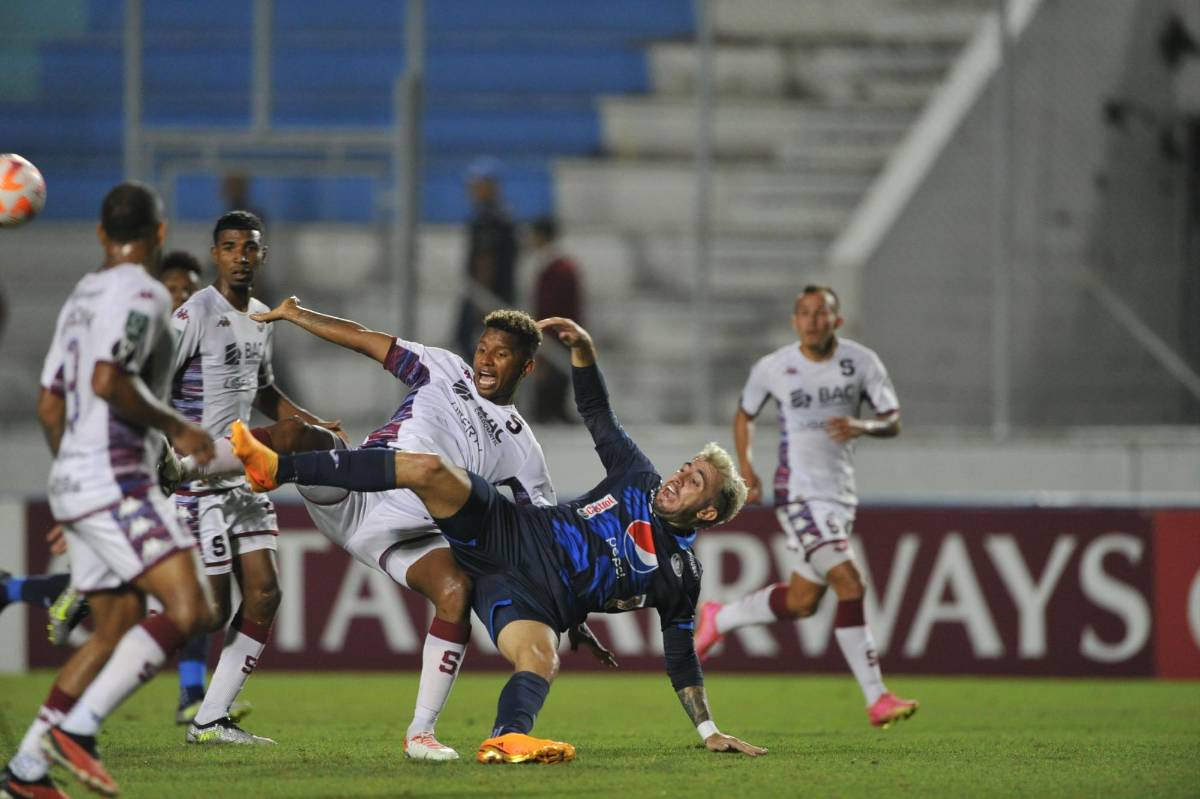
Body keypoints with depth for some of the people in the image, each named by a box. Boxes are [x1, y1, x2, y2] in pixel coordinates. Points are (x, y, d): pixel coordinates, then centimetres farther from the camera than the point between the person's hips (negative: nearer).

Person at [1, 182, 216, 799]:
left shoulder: (82, 296, 19)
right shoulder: (142, 292, -9)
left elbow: (50, 405, 22)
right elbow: (109, 380, -23)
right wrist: (176, 428, -12)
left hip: (75, 477, 10)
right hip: (116, 478, -10)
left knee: (116, 632, 13)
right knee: (188, 610, -17)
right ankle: (77, 729, -22)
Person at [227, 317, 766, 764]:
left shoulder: (680, 576, 6)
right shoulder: (640, 481, 14)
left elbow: (681, 659, 11)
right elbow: (597, 414, 19)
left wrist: (709, 730, 2)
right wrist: (582, 349, 5)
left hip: (534, 599, -3)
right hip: (511, 532, 3)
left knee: (540, 661, -41)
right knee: (425, 468, -22)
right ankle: (277, 469, -22)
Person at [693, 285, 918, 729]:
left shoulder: (861, 362, 1)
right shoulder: (773, 368, -3)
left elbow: (893, 421, 2)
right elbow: (745, 414, 15)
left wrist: (863, 427, -19)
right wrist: (745, 464, 2)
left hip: (841, 493, 5)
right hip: (800, 493, -5)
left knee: (801, 601, 13)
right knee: (850, 585, -19)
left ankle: (717, 619, 39)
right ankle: (877, 701, -19)